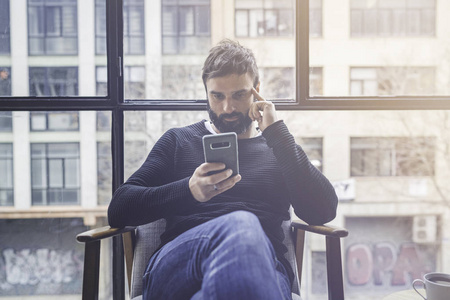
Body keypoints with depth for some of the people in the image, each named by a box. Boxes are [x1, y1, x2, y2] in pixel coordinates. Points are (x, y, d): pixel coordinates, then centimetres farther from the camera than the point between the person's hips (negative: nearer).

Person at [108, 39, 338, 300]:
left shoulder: (279, 148, 22)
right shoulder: (179, 141, 21)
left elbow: (324, 211, 4)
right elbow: (118, 210, 9)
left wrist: (277, 133, 2)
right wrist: (188, 190, -11)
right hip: (176, 263, 0)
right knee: (241, 226, -36)